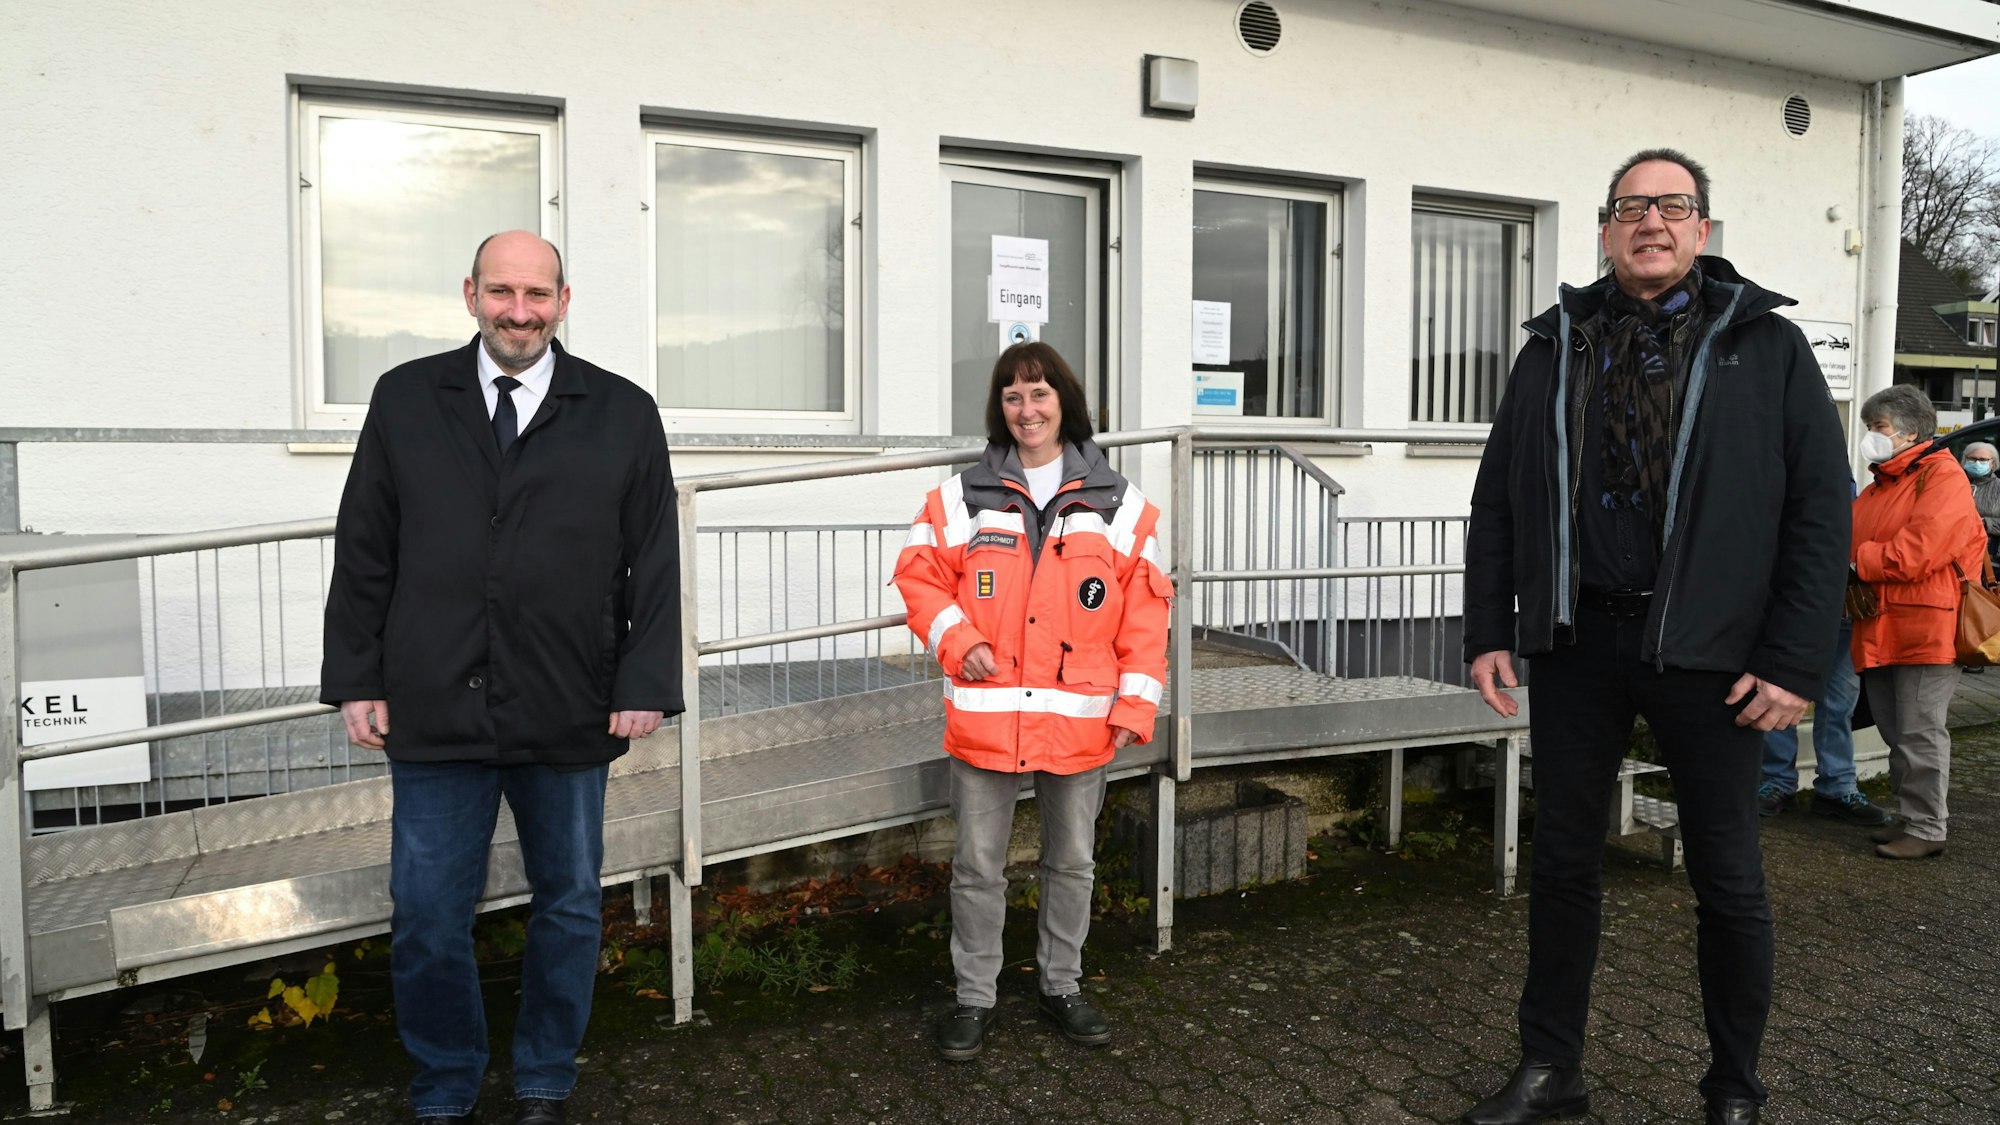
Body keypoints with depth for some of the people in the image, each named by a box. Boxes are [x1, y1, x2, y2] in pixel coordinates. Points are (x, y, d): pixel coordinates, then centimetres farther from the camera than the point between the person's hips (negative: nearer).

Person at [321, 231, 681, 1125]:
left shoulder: (623, 415, 2)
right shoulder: (405, 401, 5)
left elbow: (654, 565, 2)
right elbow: (363, 552, 6)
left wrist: (646, 683, -4)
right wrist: (356, 678, 2)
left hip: (569, 717, 0)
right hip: (432, 713, 0)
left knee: (569, 909, 14)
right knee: (427, 921, 7)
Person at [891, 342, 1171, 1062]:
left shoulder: (1118, 504, 2)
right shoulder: (960, 498, 2)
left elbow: (1144, 612, 2)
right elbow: (919, 577, 5)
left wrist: (1135, 704, -4)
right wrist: (958, 640, -11)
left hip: (1081, 721, 1)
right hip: (984, 719, -1)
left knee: (1072, 862, 15)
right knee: (978, 866, 8)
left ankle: (1062, 985, 34)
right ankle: (974, 997, 24)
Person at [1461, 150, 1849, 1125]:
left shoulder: (1765, 347, 3)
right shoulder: (1552, 349, 11)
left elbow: (1821, 509, -3)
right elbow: (1497, 503, 10)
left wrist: (1796, 663, -10)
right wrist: (1487, 634, 3)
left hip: (1705, 653, -2)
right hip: (1575, 643, 3)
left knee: (1727, 881, 9)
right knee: (1563, 864, 11)